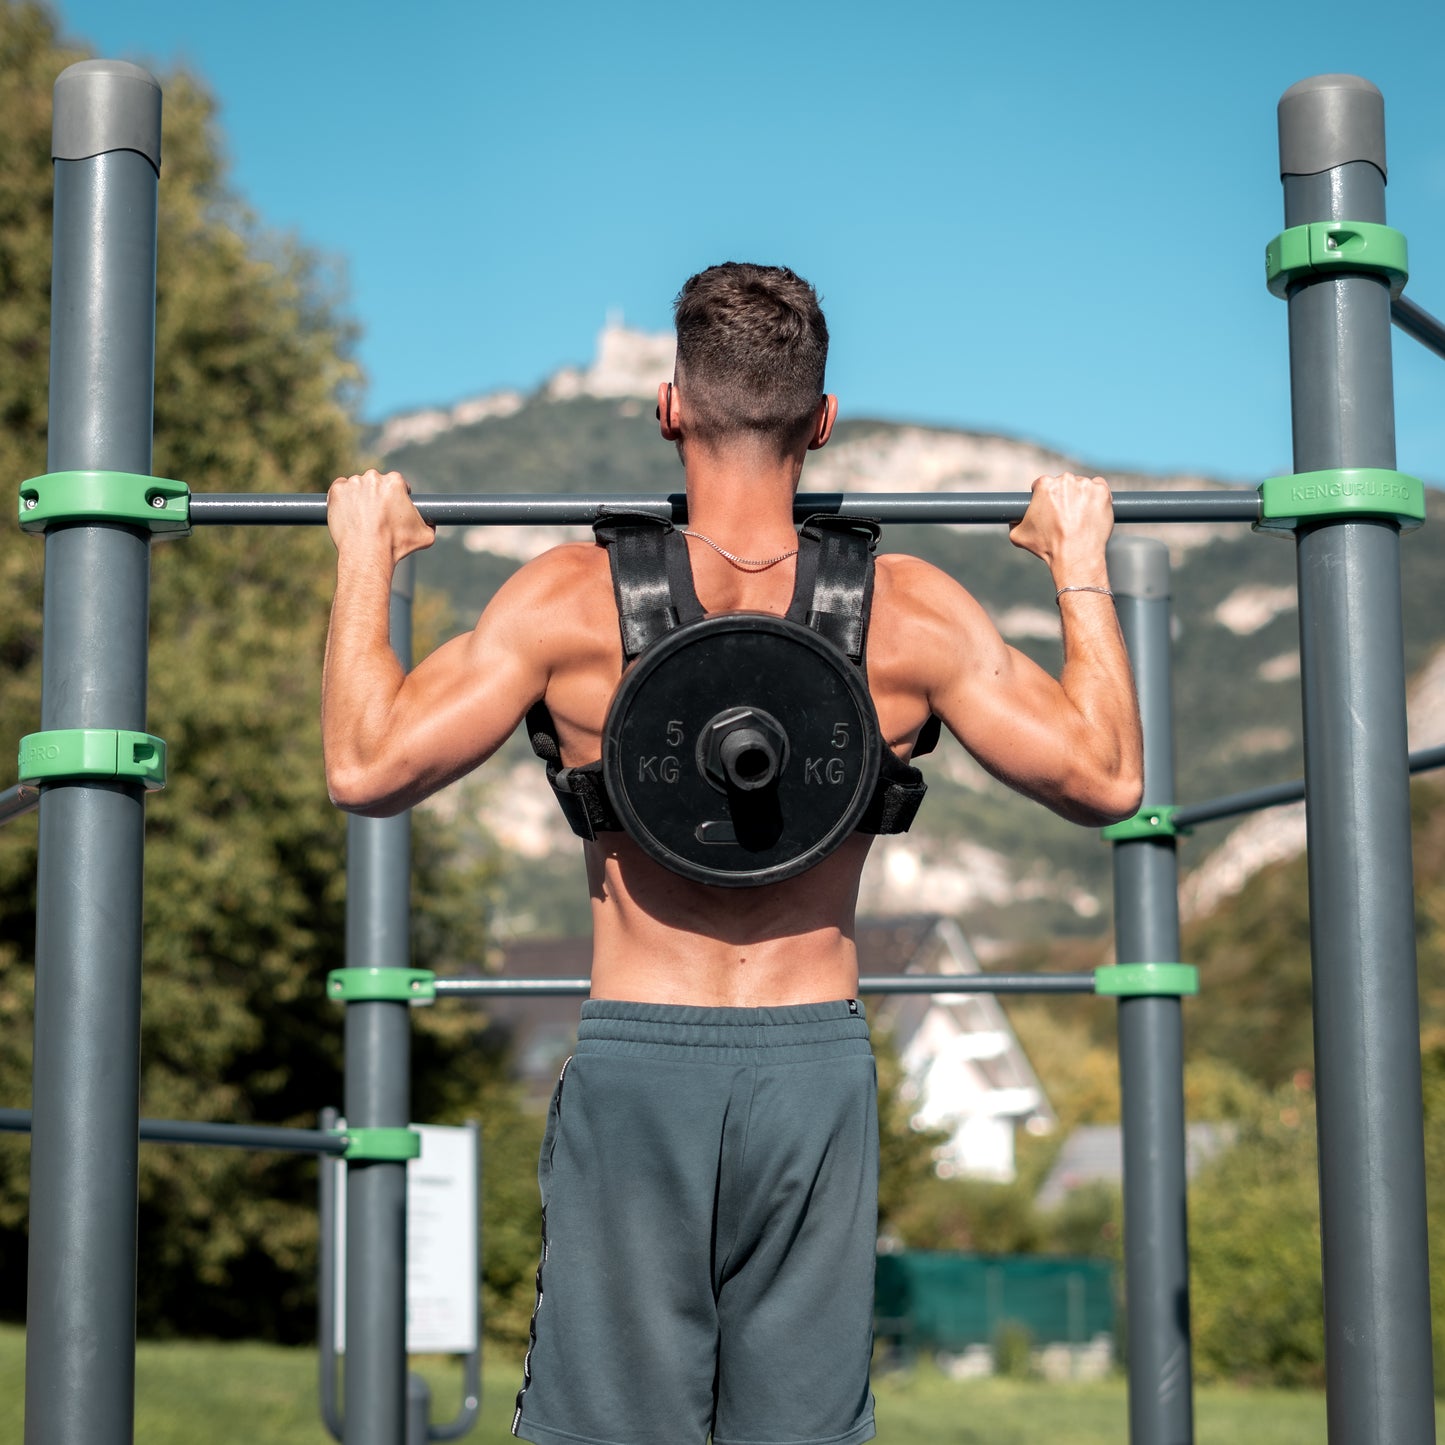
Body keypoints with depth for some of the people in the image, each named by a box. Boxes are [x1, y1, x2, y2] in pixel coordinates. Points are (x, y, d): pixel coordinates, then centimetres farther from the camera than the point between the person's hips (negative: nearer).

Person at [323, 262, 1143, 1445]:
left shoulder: (576, 600, -8)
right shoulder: (912, 613, -5)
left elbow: (366, 768, -7)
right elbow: (1106, 780, 2)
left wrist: (365, 560, 5)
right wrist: (1081, 567, 14)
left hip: (637, 1054, -1)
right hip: (818, 1058, 1)